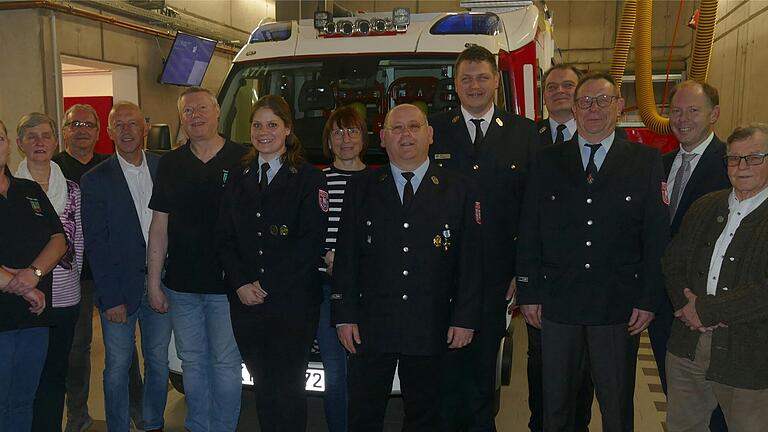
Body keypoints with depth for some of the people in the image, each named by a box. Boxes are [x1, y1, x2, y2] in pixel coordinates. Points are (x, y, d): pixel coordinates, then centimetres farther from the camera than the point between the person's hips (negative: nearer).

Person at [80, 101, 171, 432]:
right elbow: (96, 244, -6)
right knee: (117, 368, 8)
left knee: (159, 363, 14)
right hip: (120, 290, -2)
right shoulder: (96, 180, -5)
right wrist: (111, 299, -10)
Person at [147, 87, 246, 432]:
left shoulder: (242, 160, -4)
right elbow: (159, 227, 7)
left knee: (226, 364, 5)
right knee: (192, 363, 14)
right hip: (182, 286, 3)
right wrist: (153, 282, 5)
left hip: (226, 284, -3)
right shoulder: (170, 164, 6)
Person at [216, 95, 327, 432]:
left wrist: (266, 285, -12)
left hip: (293, 304, -4)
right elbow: (224, 238, 9)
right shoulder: (239, 180, 13)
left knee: (288, 389, 2)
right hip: (246, 303, 4)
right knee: (263, 387, 13)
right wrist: (241, 284, -6)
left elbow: (311, 242, -10)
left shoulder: (308, 179, -2)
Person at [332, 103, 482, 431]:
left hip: (430, 328, 0)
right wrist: (344, 316, -2)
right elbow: (346, 256, 4)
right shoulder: (361, 187, 6)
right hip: (370, 326, 1)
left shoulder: (457, 189, 4)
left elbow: (470, 260, 2)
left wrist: (465, 318, -4)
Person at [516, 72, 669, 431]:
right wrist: (528, 293, -1)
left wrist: (649, 299, -5)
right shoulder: (547, 161, 5)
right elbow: (528, 233, 3)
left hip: (620, 307, -1)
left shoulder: (645, 161, 2)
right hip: (557, 306, 1)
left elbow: (657, 236, 0)